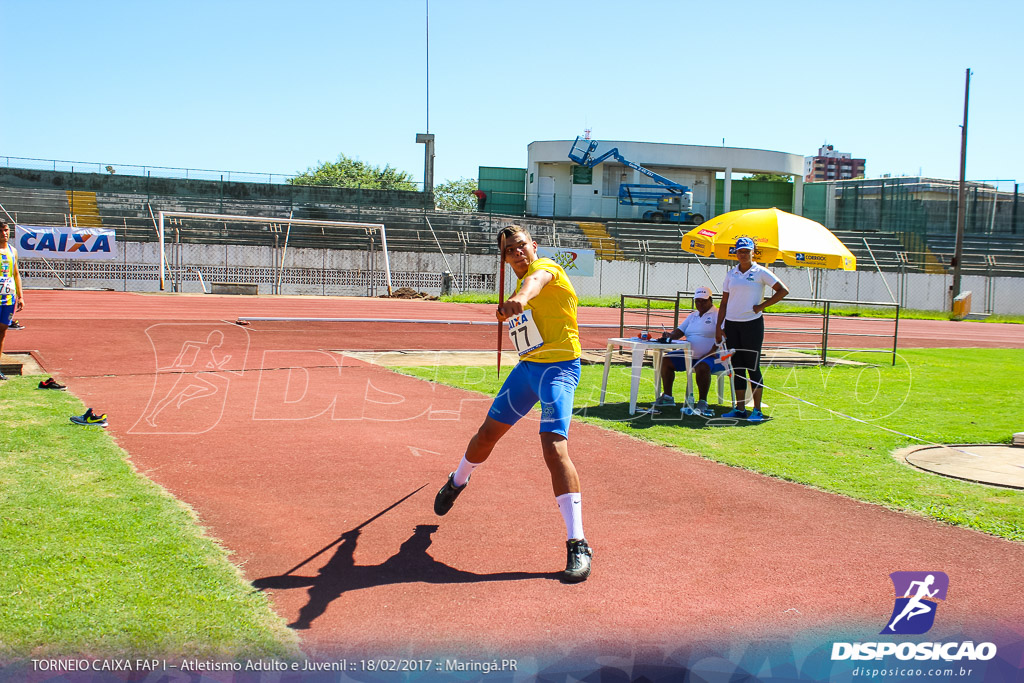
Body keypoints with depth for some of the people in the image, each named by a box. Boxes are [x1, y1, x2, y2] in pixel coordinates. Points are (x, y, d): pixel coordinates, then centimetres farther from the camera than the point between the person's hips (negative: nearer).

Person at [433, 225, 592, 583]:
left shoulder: (545, 267, -13)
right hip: (527, 366, 8)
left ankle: (578, 546, -22)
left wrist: (520, 298, -62)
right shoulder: (522, 283, 14)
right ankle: (457, 481, 50)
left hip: (558, 367, -8)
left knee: (554, 446, -24)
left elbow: (537, 279, -39)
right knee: (488, 432, 17)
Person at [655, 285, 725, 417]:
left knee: (702, 367, -39)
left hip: (711, 356, -7)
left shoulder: (717, 315, -4)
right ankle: (667, 396, -3)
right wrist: (670, 335, -9)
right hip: (690, 355, 7)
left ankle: (702, 403, -29)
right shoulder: (693, 316, 19)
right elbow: (680, 331, 15)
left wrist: (709, 354, -24)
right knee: (666, 360, -6)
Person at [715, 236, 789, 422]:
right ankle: (739, 409, 12)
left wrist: (761, 306, -8)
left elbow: (783, 290, -4)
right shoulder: (731, 274, 11)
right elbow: (724, 303, 13)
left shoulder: (761, 273, -1)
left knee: (753, 367, -3)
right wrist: (718, 326, 6)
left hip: (752, 324, -5)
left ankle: (757, 410, 1)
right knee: (737, 368, 7)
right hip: (732, 325, 5)